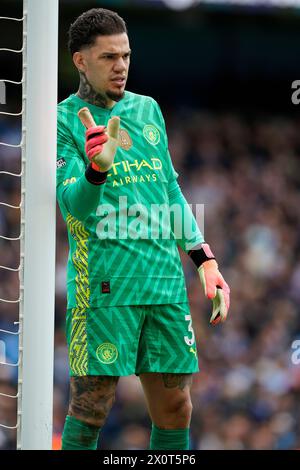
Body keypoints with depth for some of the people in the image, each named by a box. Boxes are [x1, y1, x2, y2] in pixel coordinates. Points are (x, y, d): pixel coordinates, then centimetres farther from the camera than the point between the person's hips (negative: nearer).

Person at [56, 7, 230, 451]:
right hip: (103, 282, -5)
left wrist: (205, 259, 18)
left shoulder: (147, 109, 17)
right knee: (90, 409, -6)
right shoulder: (63, 120, -1)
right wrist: (96, 169, -33)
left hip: (166, 281, 5)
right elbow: (72, 203, -13)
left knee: (174, 411, 5)